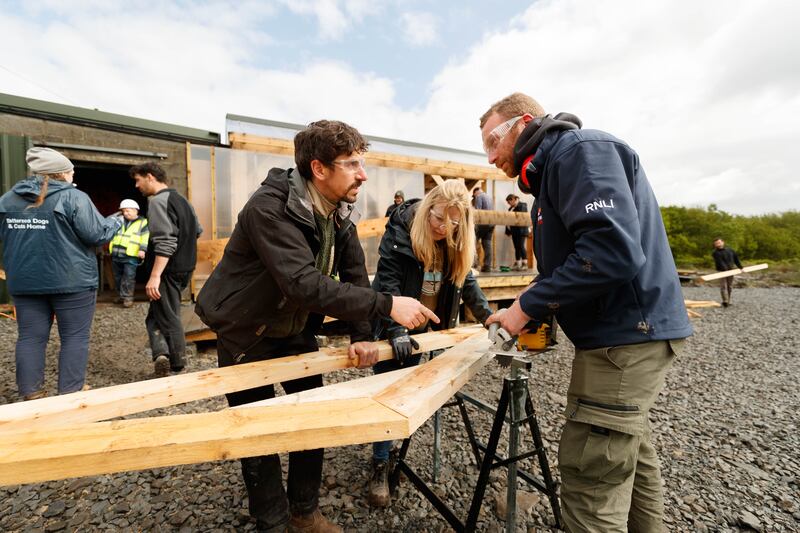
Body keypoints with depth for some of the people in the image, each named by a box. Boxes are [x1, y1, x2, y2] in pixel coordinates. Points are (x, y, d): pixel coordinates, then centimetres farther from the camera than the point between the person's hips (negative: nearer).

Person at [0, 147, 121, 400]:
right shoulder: (74, 197, -11)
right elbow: (98, 234, -13)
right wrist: (115, 222, 5)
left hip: (24, 281, 6)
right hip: (71, 280, -5)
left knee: (30, 337, 11)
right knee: (74, 336, 4)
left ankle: (31, 394, 18)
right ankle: (70, 393, 9)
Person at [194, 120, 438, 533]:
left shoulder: (340, 211, -7)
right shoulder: (269, 207, -31)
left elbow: (355, 274, -6)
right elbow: (304, 284, -42)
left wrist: (361, 336, -16)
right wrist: (387, 305, -43)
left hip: (297, 330, 6)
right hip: (245, 334, -6)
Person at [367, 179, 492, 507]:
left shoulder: (456, 244, -4)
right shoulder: (400, 230, -20)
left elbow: (466, 282, 4)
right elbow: (387, 282, -24)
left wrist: (488, 317, -4)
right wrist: (396, 330, -32)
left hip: (425, 329, 5)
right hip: (392, 326, -4)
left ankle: (393, 446, 35)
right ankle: (380, 465, 16)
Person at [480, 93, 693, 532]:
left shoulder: (581, 149, -12)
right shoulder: (553, 170, 18)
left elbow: (613, 251, -27)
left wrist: (528, 306, -19)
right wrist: (536, 314, 6)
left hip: (627, 337, -10)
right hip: (630, 332, 10)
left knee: (592, 479, -3)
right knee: (628, 452, 24)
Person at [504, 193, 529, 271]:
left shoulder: (522, 206, -6)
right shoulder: (511, 208, 17)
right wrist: (508, 230, 8)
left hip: (521, 230, -7)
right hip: (514, 231, 8)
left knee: (521, 246, -8)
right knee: (516, 247, 9)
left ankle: (524, 264, -3)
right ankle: (517, 264, 13)